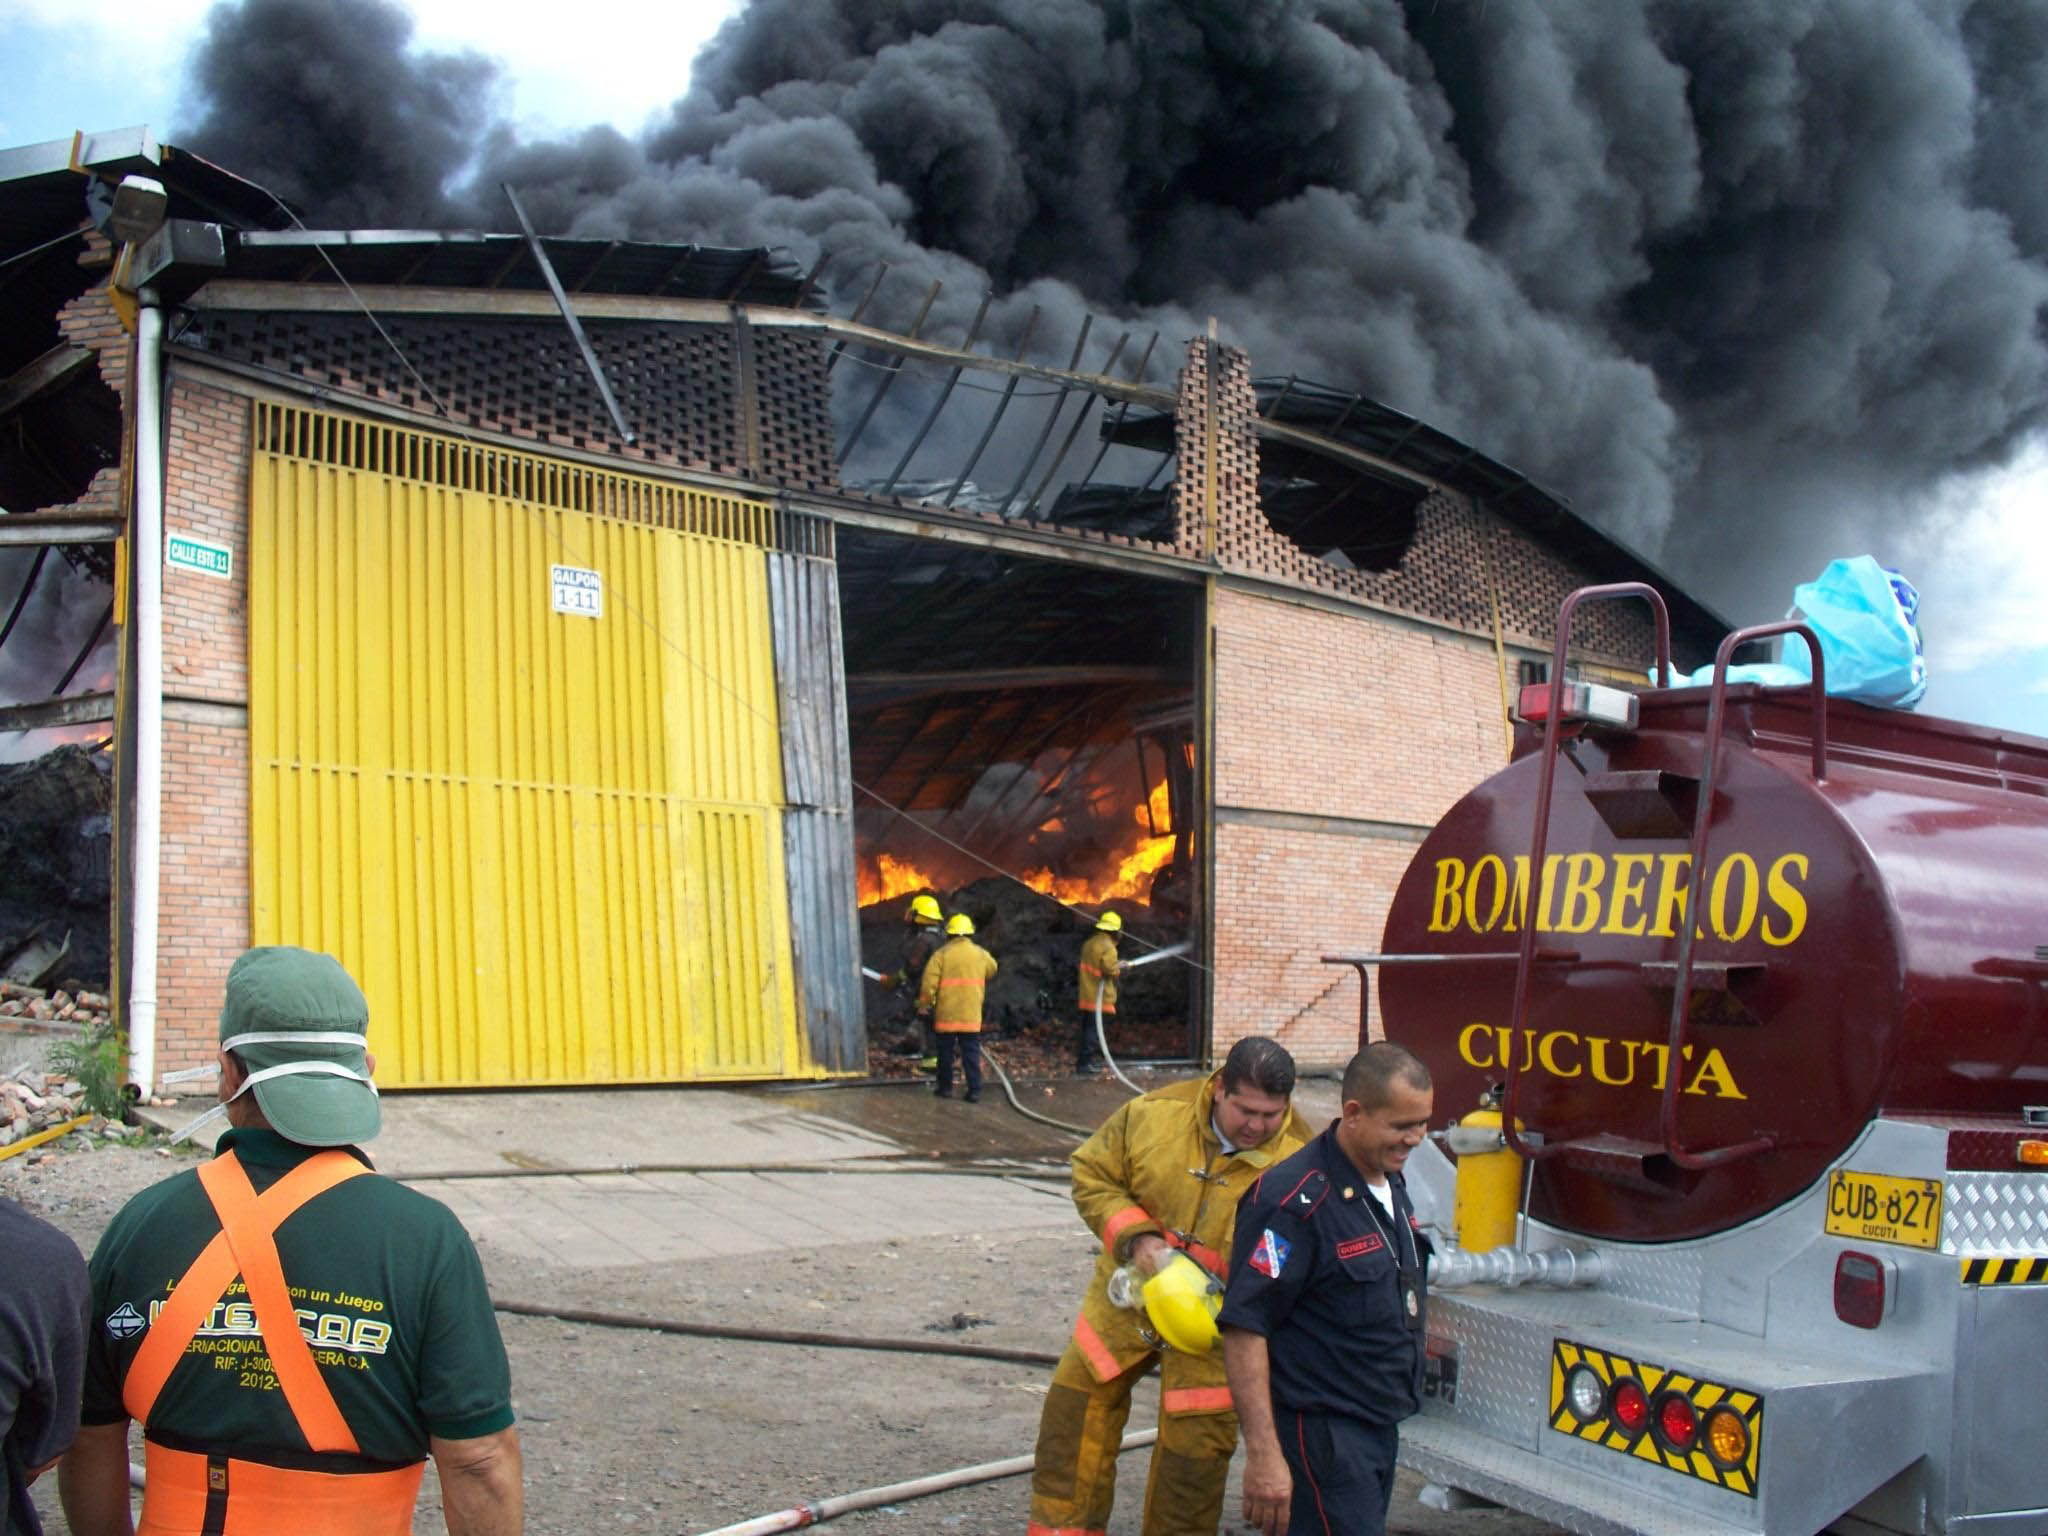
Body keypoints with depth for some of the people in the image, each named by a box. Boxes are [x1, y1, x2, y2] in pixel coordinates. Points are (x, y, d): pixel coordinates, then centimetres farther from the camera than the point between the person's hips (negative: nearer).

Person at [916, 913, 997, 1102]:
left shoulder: (942, 954, -7)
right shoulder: (980, 954, 3)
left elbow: (929, 983, -10)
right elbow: (992, 969, 25)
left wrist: (924, 1004, 2)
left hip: (946, 1014, -2)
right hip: (971, 1015, 2)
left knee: (946, 1052, 12)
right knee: (971, 1053, 4)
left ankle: (945, 1087, 19)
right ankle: (974, 1090, 1)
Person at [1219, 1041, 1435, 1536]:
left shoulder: (1390, 1184, 9)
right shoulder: (1295, 1201, -21)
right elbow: (1244, 1327, -24)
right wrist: (1264, 1455, -27)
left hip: (1380, 1426, 9)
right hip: (1320, 1434, -9)